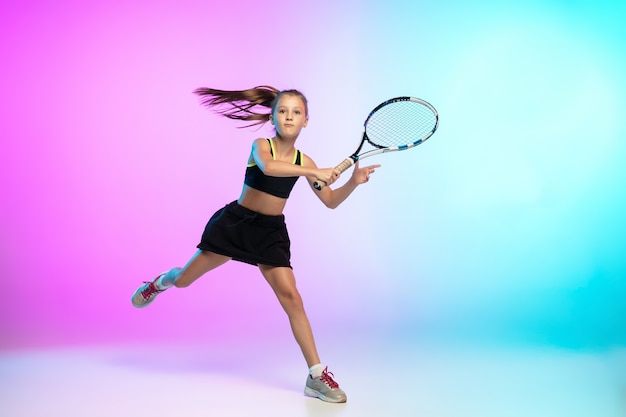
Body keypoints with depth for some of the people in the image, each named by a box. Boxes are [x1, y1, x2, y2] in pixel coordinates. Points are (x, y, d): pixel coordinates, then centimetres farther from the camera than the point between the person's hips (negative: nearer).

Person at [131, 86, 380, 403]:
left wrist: (353, 182, -12)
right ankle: (160, 282, 49)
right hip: (236, 223, -2)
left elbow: (331, 202, 5)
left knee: (291, 298, -8)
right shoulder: (261, 145, -10)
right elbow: (268, 166, -36)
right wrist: (315, 173, -40)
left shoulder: (303, 161, 0)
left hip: (271, 233, 2)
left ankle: (316, 376, -2)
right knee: (184, 280, 9)